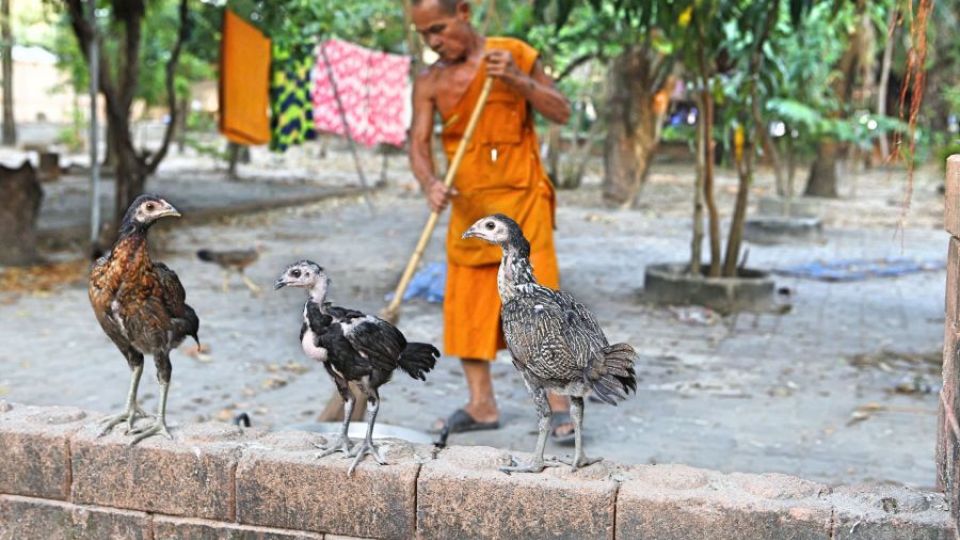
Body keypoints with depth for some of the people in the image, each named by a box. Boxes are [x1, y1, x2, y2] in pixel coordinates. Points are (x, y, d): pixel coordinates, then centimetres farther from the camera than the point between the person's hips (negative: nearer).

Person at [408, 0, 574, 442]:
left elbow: (561, 112, -3)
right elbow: (419, 144, -6)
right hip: (467, 208, 3)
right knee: (465, 306, 5)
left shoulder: (515, 55, -2)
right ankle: (481, 405, 16)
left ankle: (558, 405, 0)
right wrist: (430, 183, -26)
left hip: (522, 200, -3)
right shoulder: (429, 83, 2)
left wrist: (518, 80, -18)